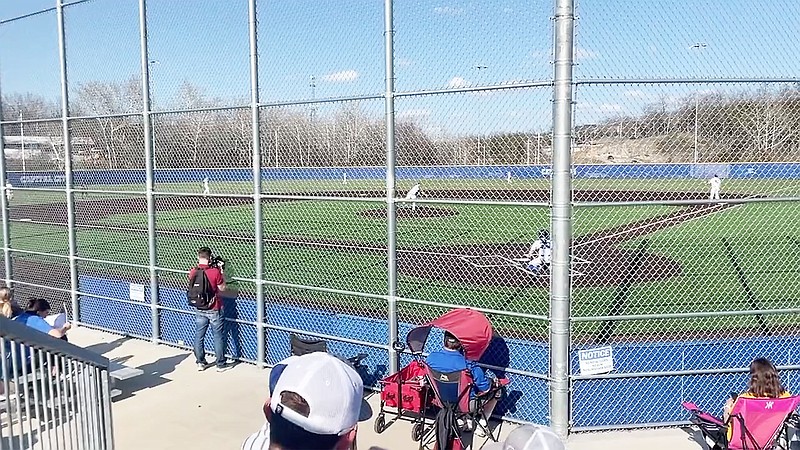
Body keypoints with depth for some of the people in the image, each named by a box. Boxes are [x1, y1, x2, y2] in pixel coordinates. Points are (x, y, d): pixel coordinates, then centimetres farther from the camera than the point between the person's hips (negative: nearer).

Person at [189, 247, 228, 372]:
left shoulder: (193, 272, -6)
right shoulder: (215, 271, -18)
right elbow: (222, 288, -9)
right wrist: (222, 272, -2)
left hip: (199, 310, 4)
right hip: (215, 310, -4)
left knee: (199, 336, 14)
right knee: (218, 337, 6)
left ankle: (200, 363, 22)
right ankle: (221, 364, 13)